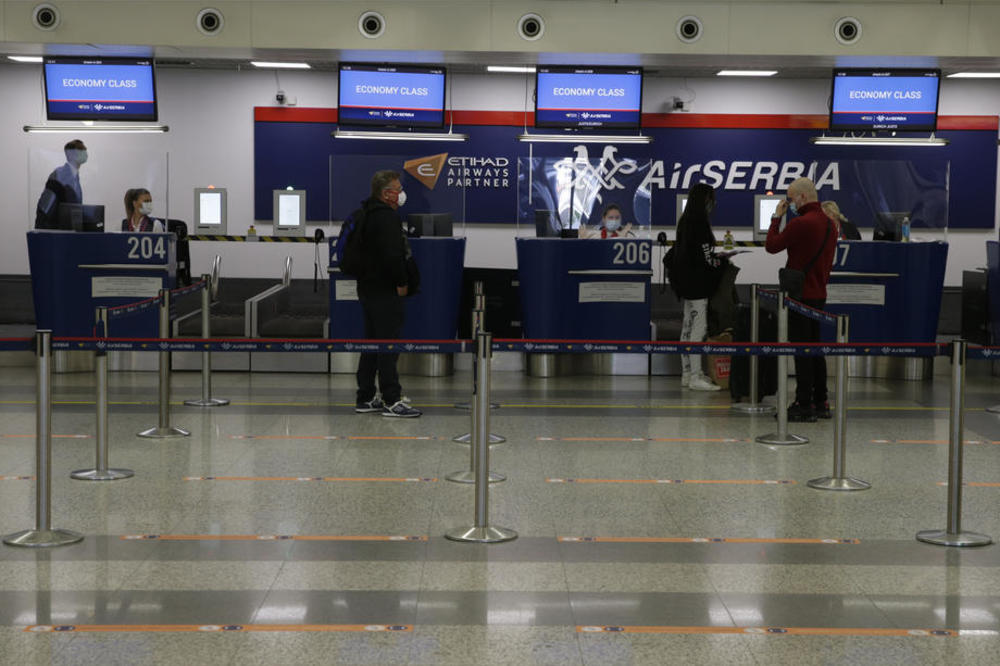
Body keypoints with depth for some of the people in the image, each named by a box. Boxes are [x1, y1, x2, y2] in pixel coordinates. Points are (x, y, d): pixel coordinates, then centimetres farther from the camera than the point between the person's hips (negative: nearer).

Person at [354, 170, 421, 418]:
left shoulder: (366, 214, 16)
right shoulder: (387, 217, -16)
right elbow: (393, 255, -26)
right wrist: (401, 283, -14)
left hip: (368, 288, 10)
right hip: (385, 292, -10)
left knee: (372, 343, 14)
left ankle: (366, 398, 19)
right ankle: (392, 401, -6)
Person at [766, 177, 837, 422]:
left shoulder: (801, 223, -17)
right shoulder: (829, 224, 11)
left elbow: (771, 246, -11)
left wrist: (776, 217, -1)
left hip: (801, 294, -9)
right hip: (819, 294, 9)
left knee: (801, 350, -5)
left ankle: (804, 406, -3)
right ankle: (820, 403, 19)